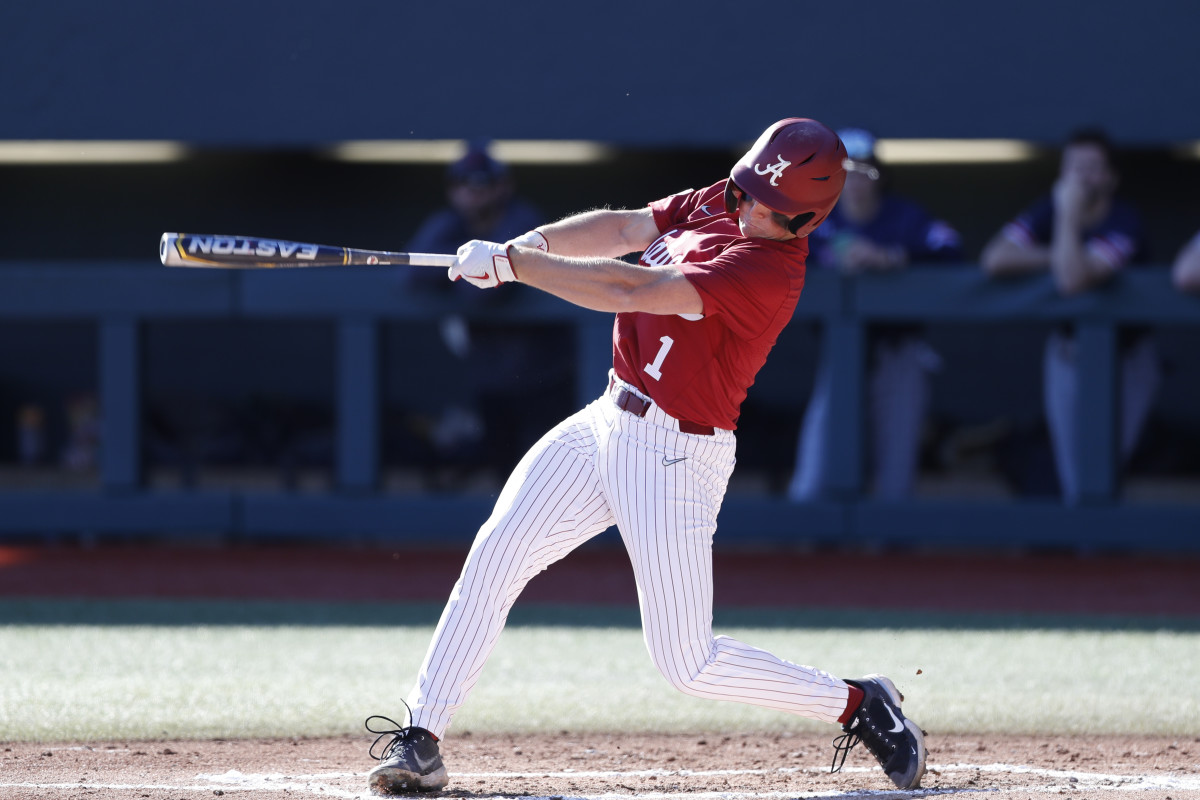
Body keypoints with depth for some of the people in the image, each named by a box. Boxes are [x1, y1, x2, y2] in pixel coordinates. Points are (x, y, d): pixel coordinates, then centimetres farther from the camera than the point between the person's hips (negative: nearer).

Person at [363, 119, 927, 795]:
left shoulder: (769, 271, -25)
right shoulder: (720, 204, 2)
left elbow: (631, 289, -29)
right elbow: (623, 230, 10)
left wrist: (508, 262, -23)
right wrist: (536, 243, -10)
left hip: (675, 457, -8)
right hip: (609, 423, 8)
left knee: (688, 663, -4)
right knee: (496, 554, -6)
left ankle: (859, 706, 15)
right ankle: (420, 743, -3)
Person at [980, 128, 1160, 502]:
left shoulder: (1124, 222, -20)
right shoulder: (1048, 210, -4)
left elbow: (1074, 280, -34)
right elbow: (994, 259, -17)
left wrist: (1069, 214, -30)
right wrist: (1058, 259, -20)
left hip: (1125, 353, -4)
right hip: (1068, 352, 4)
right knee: (1074, 477, 3)